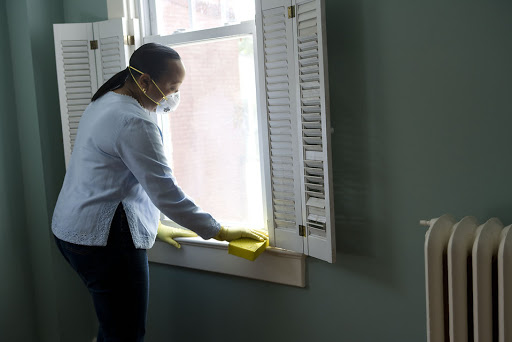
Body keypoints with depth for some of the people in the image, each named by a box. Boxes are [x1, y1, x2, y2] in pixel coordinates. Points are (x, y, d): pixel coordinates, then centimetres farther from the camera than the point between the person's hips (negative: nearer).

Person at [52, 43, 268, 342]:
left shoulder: (104, 103, 14)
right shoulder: (135, 123, -20)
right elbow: (166, 192, -20)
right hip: (104, 239, -11)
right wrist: (220, 232, -10)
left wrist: (154, 226, 24)